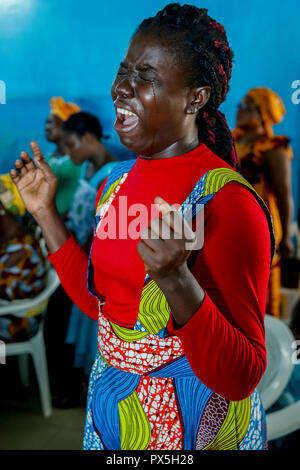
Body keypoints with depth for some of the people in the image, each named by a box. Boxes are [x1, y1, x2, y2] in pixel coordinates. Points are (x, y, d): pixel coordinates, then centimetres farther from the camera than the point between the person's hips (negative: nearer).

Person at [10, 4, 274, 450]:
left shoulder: (228, 203, -24)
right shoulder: (120, 179, -1)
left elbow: (243, 377, -24)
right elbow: (97, 300, 8)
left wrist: (176, 280, -39)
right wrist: (46, 213, 4)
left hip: (187, 417, -6)